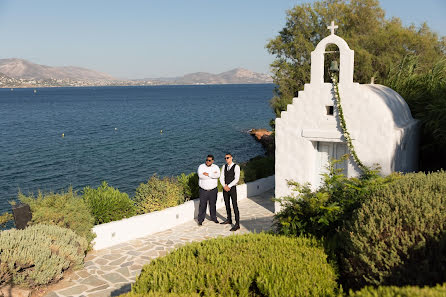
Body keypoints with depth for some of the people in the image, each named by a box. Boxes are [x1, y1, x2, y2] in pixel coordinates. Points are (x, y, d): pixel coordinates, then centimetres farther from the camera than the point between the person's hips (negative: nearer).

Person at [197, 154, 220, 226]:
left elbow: (217, 175, -19)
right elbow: (201, 175, -22)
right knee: (202, 205, -1)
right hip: (203, 190, -2)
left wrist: (207, 174, -22)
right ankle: (200, 220, 9)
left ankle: (214, 218, 29)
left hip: (213, 190, 2)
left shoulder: (216, 167, 0)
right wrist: (212, 174, -17)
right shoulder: (201, 166, -4)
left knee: (213, 204, 13)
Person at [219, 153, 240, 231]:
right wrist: (224, 186, -11)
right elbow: (221, 178, 5)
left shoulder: (236, 167, -8)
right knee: (227, 205, 15)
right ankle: (229, 219, 31)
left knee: (235, 206, -8)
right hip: (225, 188, 6)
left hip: (232, 188, -6)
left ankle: (237, 224, -9)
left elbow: (236, 179, -15)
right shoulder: (224, 167, 8)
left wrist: (229, 186, -17)